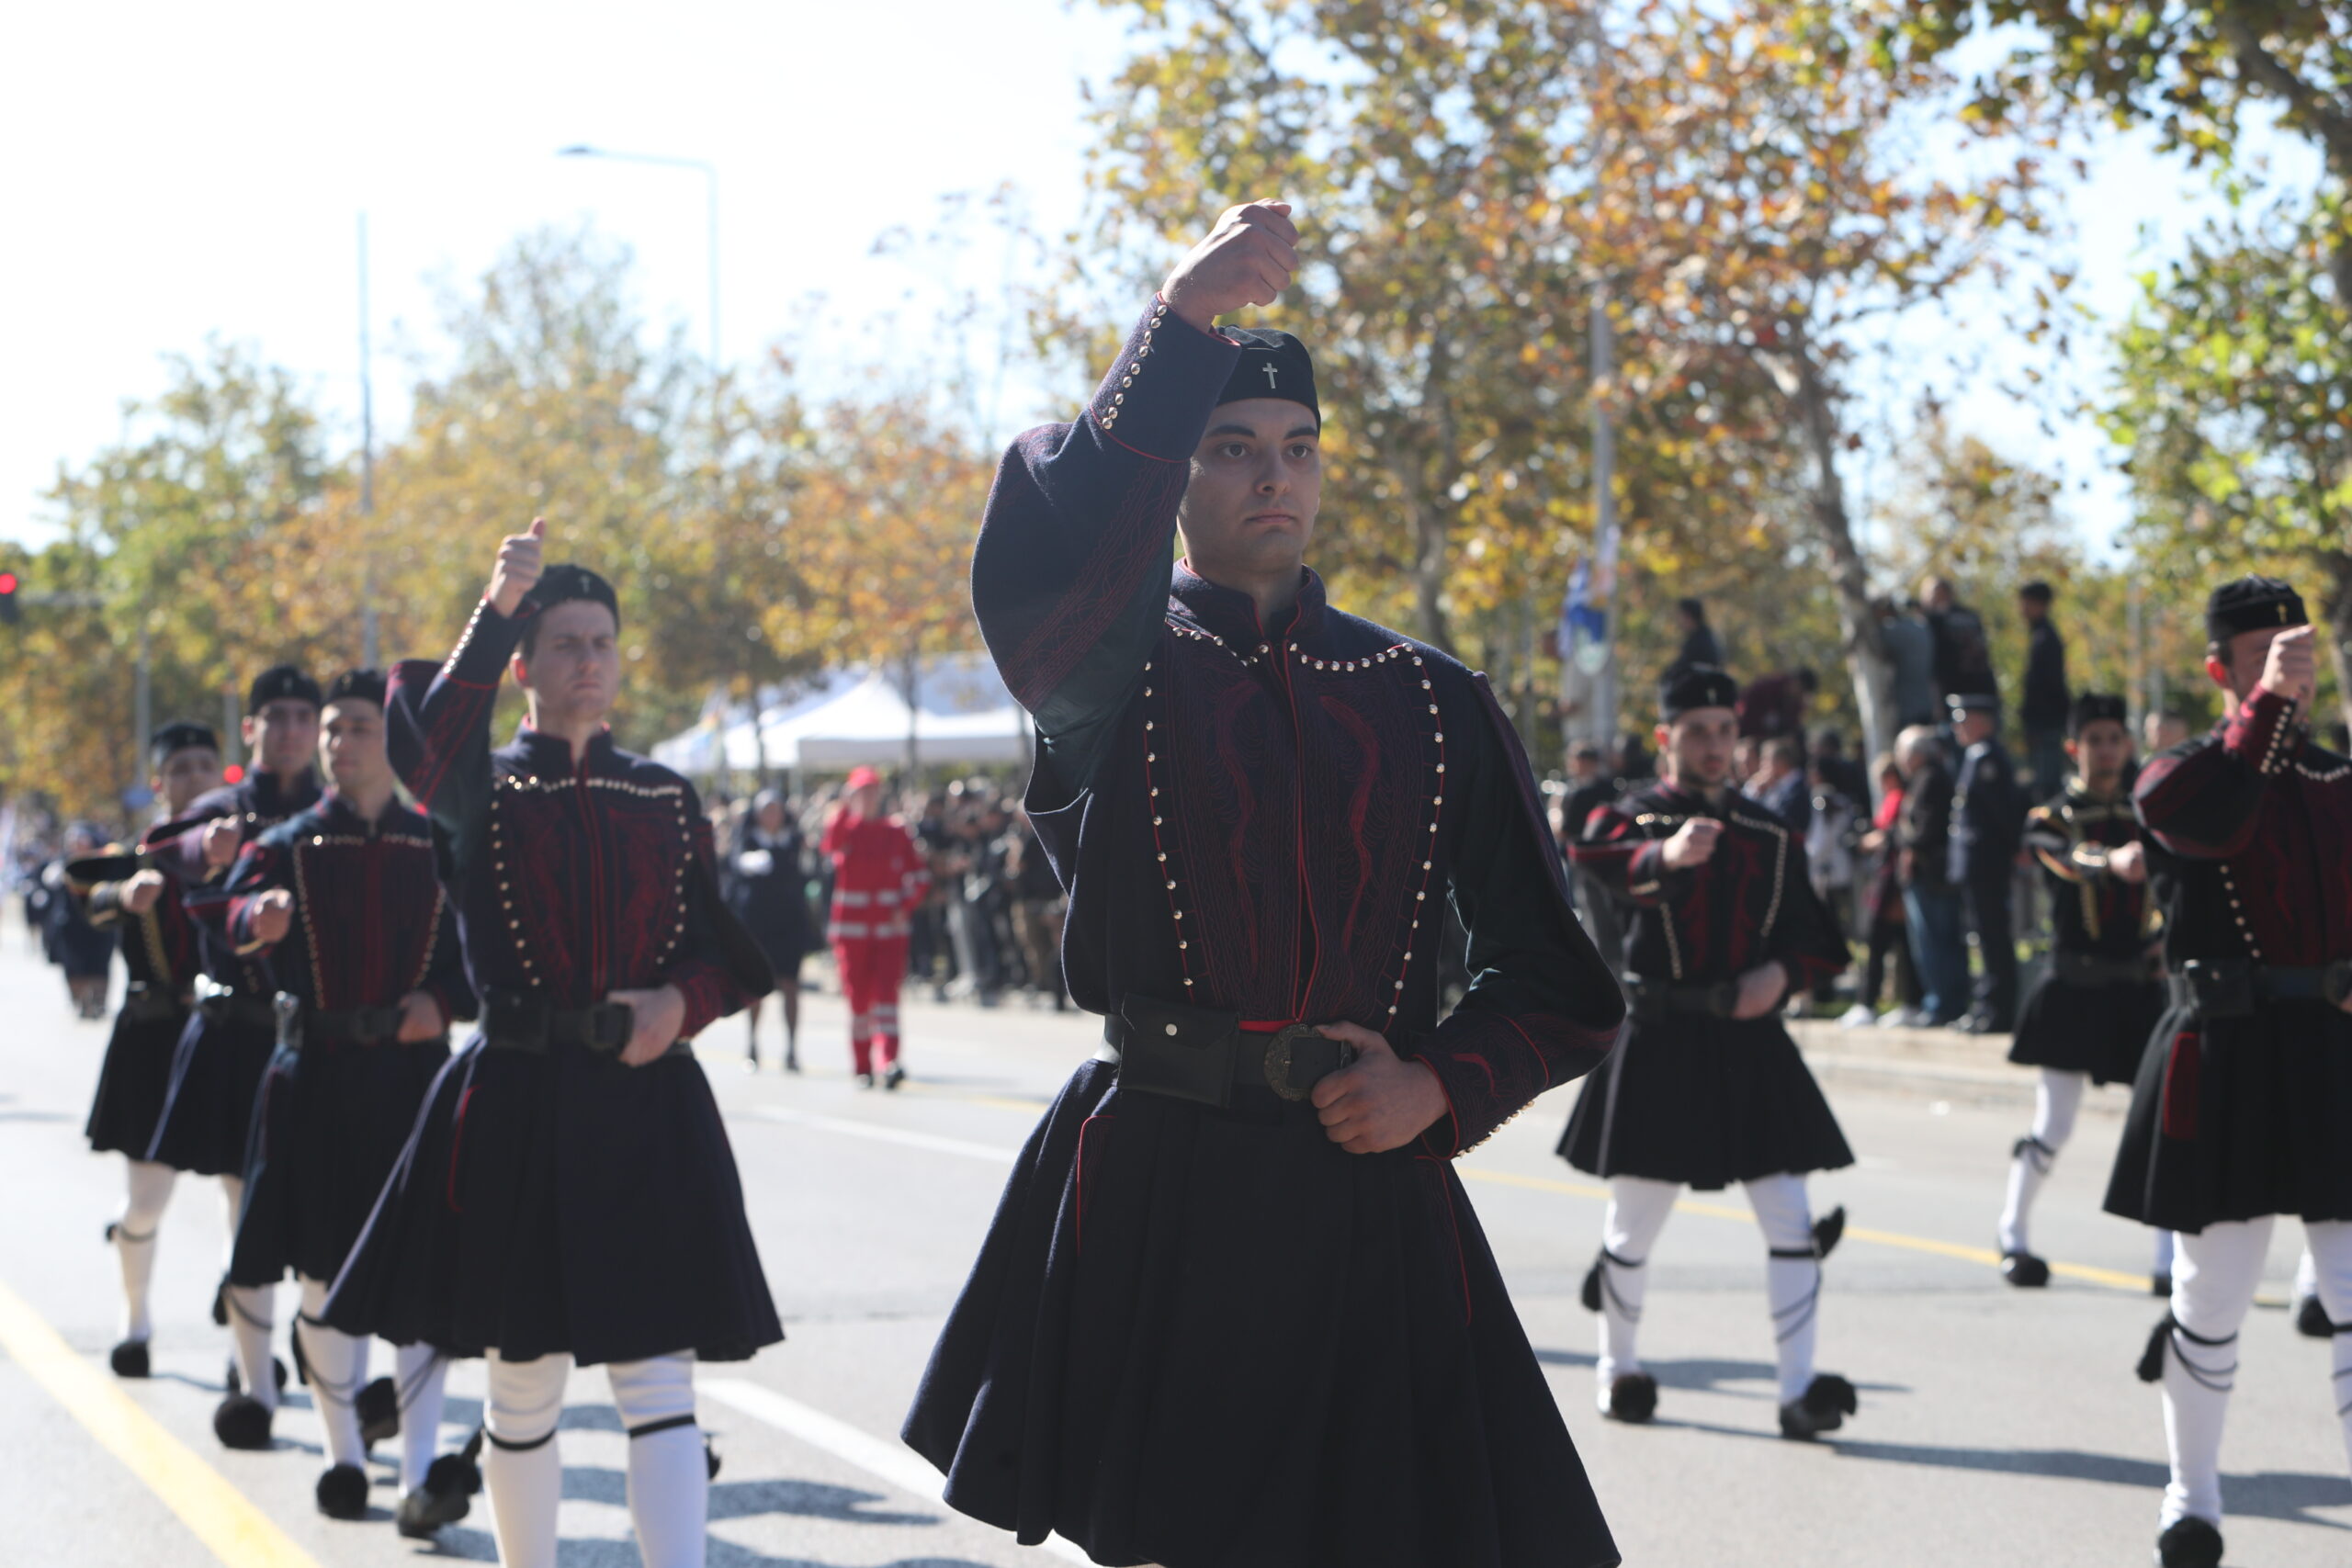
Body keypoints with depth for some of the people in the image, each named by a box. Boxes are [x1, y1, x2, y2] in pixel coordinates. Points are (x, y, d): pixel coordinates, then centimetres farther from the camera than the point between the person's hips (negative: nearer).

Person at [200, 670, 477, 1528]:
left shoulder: (438, 847, 7)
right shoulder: (288, 845, 4)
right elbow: (233, 910, -14)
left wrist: (442, 1000, -9)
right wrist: (257, 917, -38)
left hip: (413, 1076, 0)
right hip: (316, 1078, 0)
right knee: (324, 1273, 4)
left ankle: (421, 1473, -7)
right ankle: (344, 1455, 18)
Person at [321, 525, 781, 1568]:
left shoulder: (665, 800, 12)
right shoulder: (481, 788, 4)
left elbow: (723, 953, 13)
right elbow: (429, 744, -21)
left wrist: (681, 1003, -10)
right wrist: (497, 610, -34)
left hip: (648, 1107, 2)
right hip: (518, 1106, -1)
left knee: (657, 1380, -6)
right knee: (523, 1389, 6)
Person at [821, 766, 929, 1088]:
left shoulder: (897, 832, 6)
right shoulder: (843, 828, 3)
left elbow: (920, 874, 8)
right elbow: (830, 844, -22)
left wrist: (905, 907, -6)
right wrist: (845, 807, -33)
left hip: (890, 925, 0)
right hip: (851, 926, 0)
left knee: (887, 991, -11)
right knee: (858, 997, 3)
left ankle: (888, 1063, -20)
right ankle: (862, 1067, 12)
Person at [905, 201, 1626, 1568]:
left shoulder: (1429, 701, 10)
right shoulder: (1109, 670, 4)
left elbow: (1564, 987, 13)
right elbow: (1044, 564, -23)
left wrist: (1438, 1086, -6)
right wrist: (1185, 323, -29)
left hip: (1372, 1192, 2)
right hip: (1154, 1195, -2)